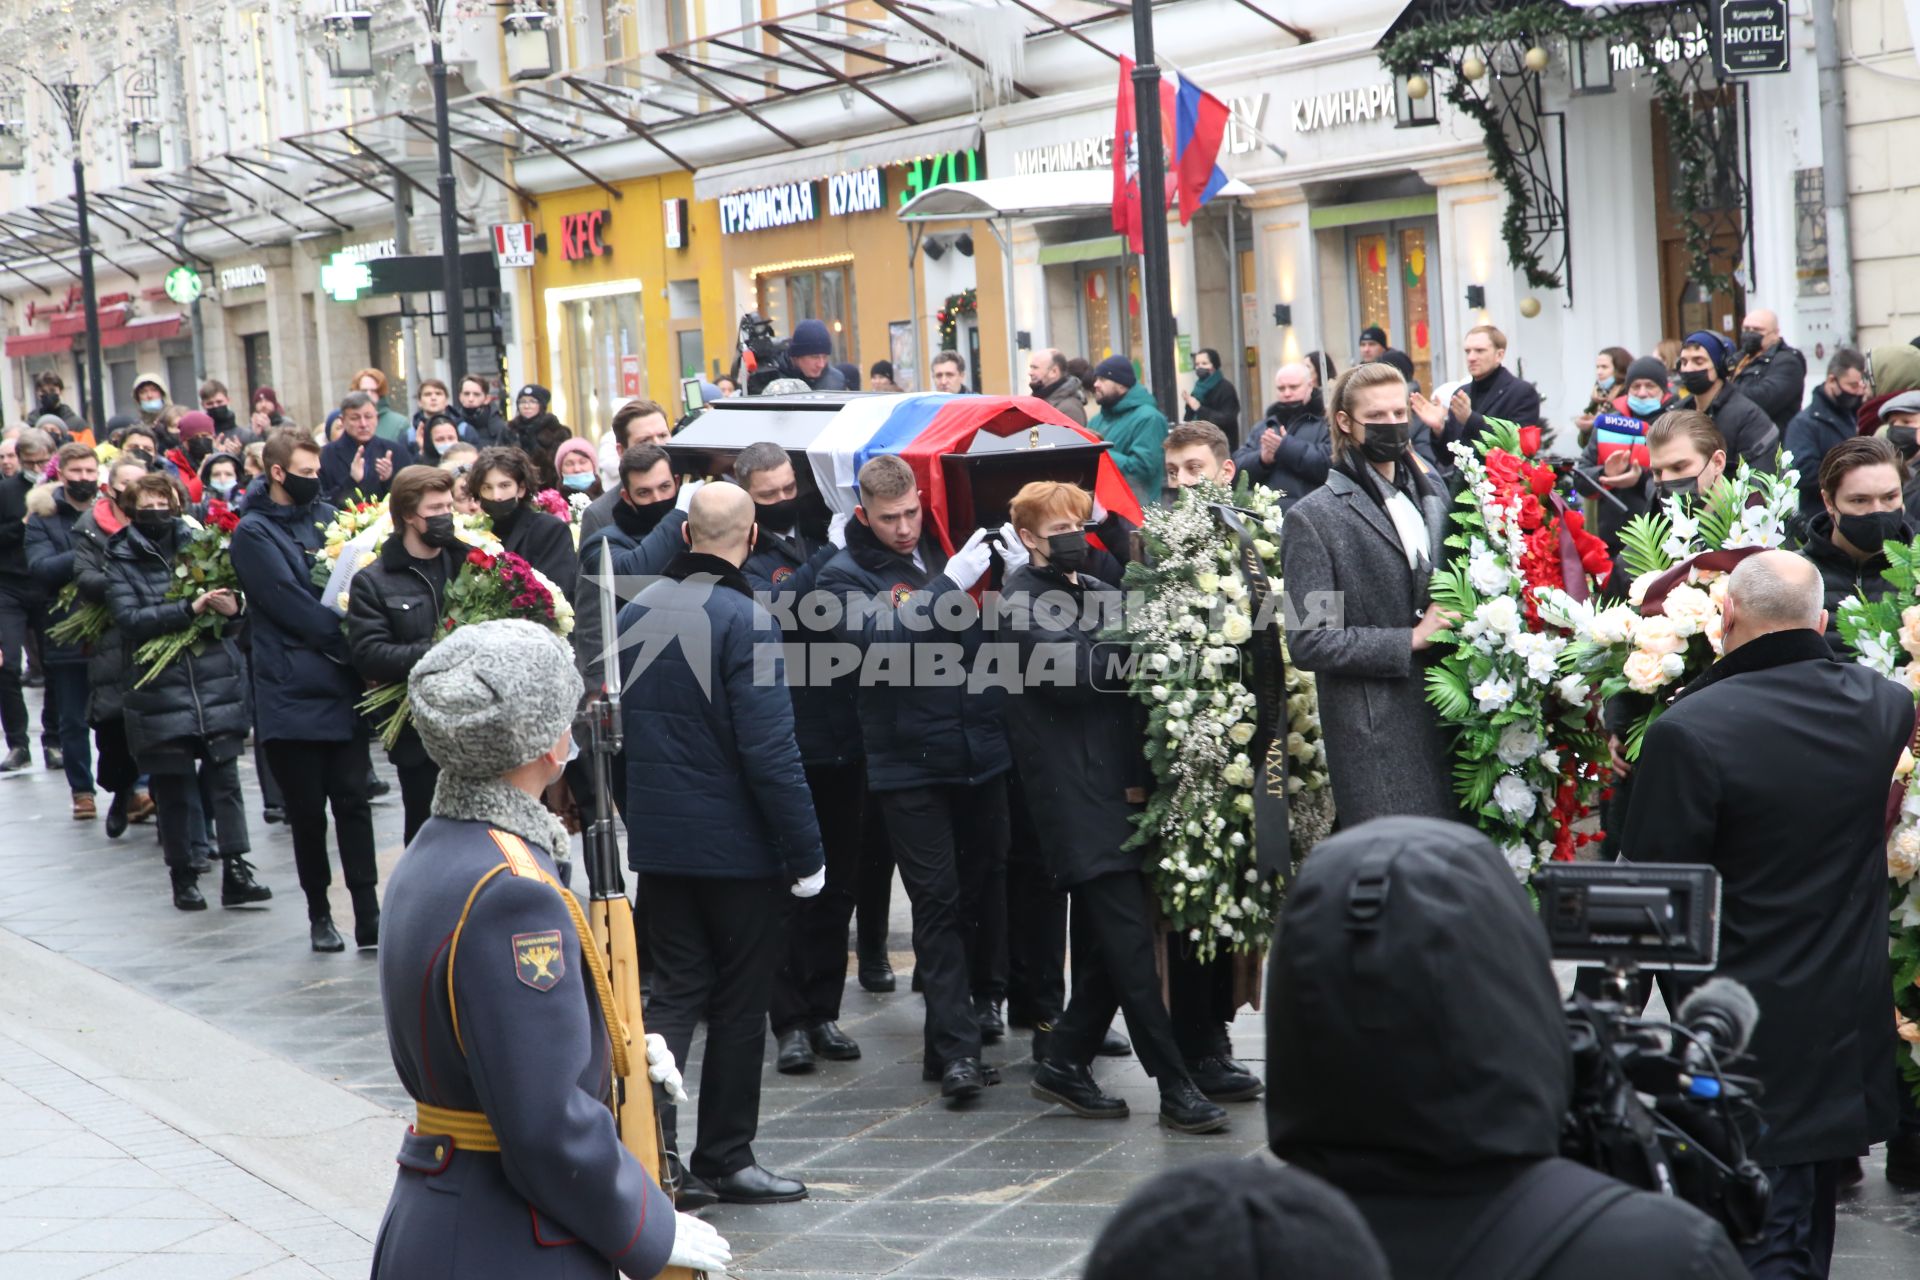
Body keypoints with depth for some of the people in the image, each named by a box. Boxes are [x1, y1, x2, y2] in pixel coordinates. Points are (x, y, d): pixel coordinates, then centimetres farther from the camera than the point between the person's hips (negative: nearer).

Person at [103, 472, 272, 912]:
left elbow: (230, 598, 14)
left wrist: (233, 607, -11)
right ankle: (183, 875, 16)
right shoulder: (121, 562, 2)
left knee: (225, 778, -3)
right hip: (161, 690, -1)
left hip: (217, 682, 2)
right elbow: (128, 619, -13)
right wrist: (189, 608, -21)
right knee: (173, 787, 5)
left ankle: (235, 872, -3)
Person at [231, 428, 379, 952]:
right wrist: (349, 638, -15)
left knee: (353, 802, 0)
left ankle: (368, 915, 1)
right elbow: (290, 603, -12)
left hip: (343, 687, 4)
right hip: (292, 691, -4)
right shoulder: (253, 532, -4)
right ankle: (319, 913, 17)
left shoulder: (327, 515, 13)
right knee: (307, 811, 4)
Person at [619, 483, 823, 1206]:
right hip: (738, 848, -6)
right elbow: (769, 750, -20)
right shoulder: (744, 620, -17)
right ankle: (725, 1159, 14)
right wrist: (805, 854, -15)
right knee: (740, 1003, 6)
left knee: (677, 990, 11)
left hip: (656, 842, 6)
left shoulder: (635, 613, 5)